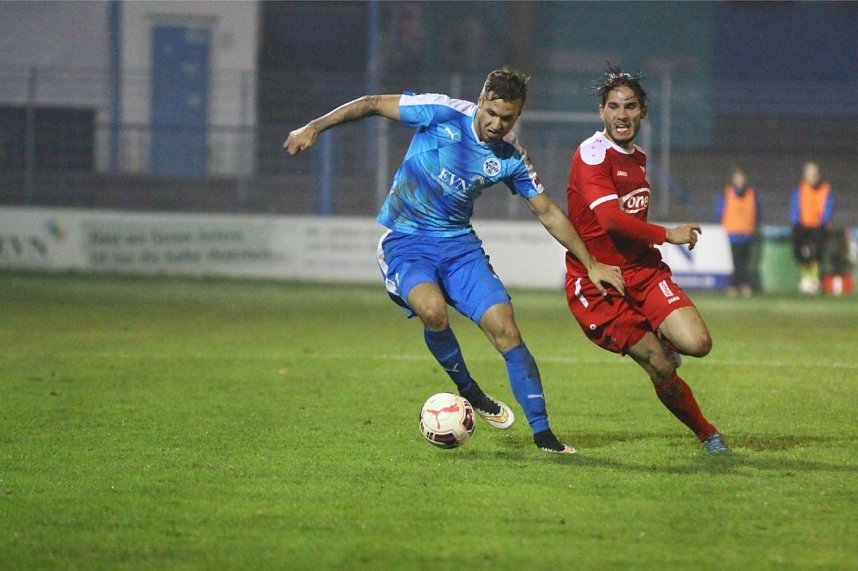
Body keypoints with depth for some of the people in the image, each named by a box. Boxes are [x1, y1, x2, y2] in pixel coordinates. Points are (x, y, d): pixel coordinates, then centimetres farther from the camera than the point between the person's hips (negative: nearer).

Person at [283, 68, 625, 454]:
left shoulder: (511, 158, -2)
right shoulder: (442, 114, -14)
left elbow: (549, 213, 9)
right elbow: (372, 104, -7)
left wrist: (591, 264, 9)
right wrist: (314, 128, -13)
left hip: (459, 243, 4)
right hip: (405, 241, -4)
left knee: (503, 326, -12)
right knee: (433, 309, -33)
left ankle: (542, 433, -4)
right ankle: (466, 390, -5)